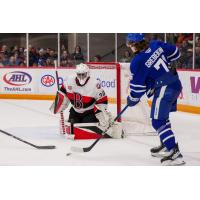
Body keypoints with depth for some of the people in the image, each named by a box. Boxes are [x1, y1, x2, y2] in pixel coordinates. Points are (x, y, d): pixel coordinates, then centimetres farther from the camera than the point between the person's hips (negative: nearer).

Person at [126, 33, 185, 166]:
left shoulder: (138, 62, -15)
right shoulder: (156, 45, 4)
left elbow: (137, 85, -7)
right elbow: (175, 53, 17)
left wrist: (132, 100, 10)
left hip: (164, 89, -9)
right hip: (175, 84, 9)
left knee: (158, 122, -9)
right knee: (162, 116, 25)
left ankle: (175, 154, -18)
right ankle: (166, 146, 36)